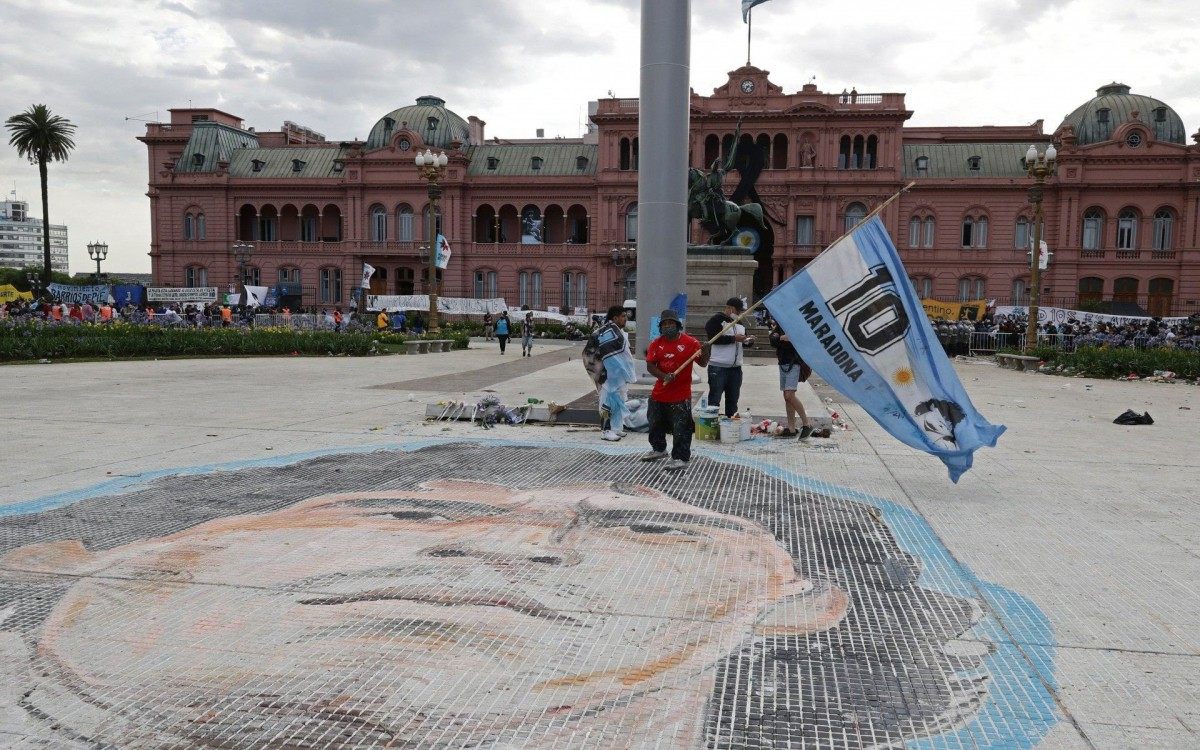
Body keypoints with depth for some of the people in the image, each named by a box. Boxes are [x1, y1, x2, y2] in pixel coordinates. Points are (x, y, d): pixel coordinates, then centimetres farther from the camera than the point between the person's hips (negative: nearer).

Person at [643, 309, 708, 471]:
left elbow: (702, 363, -4)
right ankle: (659, 449, 41)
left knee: (681, 428, -6)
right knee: (655, 423, 21)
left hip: (681, 395, -5)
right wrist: (664, 376, -20)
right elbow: (650, 365, -4)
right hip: (659, 393, 5)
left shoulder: (690, 342, -8)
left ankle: (681, 458, 1)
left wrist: (705, 350, -24)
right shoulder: (656, 344, 2)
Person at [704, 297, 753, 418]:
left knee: (733, 400, 12)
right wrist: (734, 338, -20)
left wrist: (749, 340, 3)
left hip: (736, 367, 7)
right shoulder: (716, 320, -5)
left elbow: (744, 340, 27)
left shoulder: (740, 323, 19)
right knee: (714, 399, -5)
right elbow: (713, 338, -18)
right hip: (718, 367, -7)